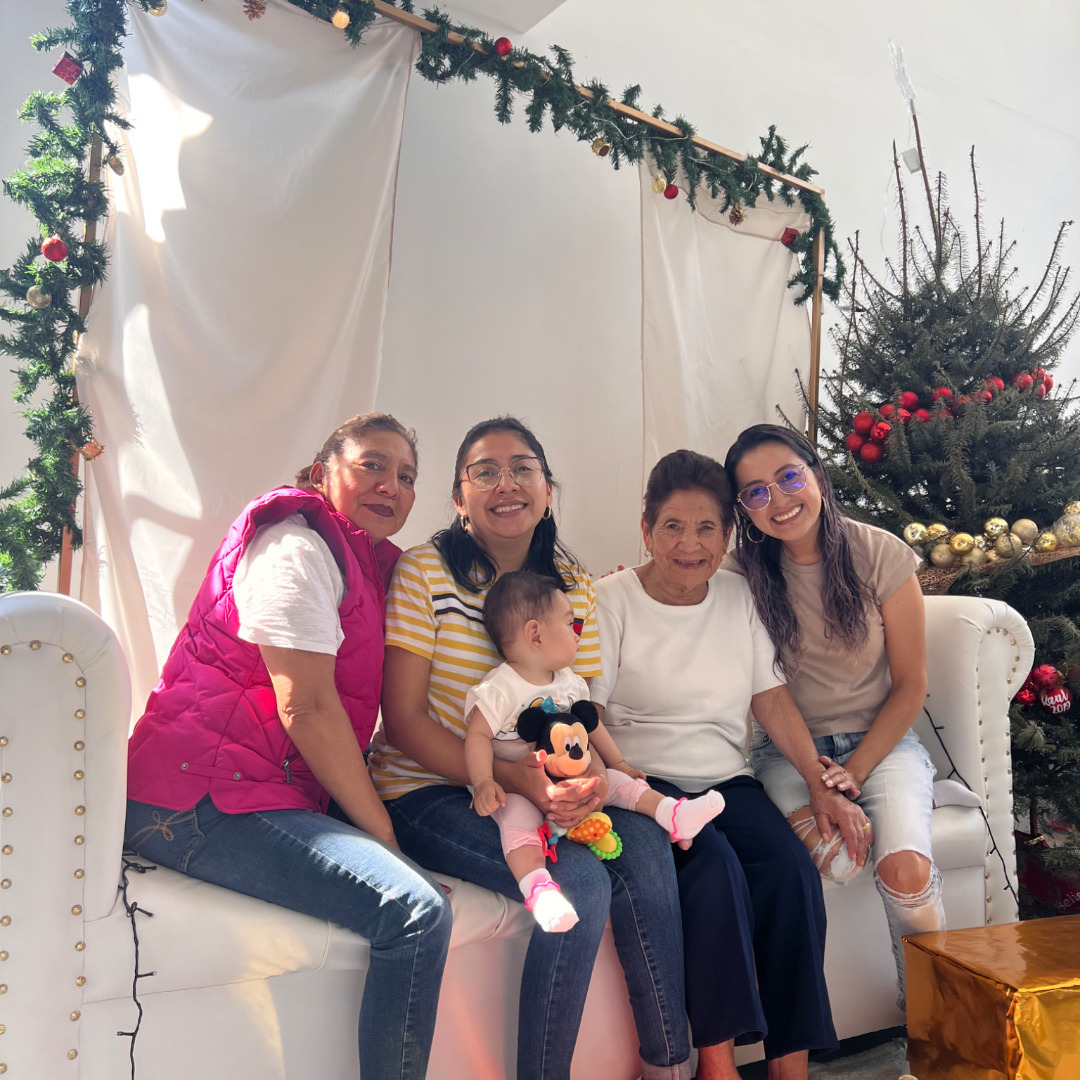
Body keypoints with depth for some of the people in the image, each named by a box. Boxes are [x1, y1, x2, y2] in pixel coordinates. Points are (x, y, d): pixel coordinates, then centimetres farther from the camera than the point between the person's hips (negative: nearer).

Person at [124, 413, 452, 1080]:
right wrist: (386, 836, -13)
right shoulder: (297, 544, -9)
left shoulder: (371, 562, 20)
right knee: (417, 910, -23)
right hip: (203, 797, -9)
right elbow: (307, 708, -17)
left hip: (290, 790, 10)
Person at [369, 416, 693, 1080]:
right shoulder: (424, 571, -10)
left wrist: (592, 773, -18)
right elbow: (404, 720, -13)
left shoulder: (574, 587, 5)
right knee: (580, 880, -26)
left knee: (646, 845, -20)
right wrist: (515, 779, -25)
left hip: (536, 788, 5)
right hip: (427, 793, -5)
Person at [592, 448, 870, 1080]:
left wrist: (821, 784, 0)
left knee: (792, 870, -21)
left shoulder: (739, 596, 10)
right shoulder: (612, 601, -4)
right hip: (643, 780, -4)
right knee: (715, 866, -30)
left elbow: (772, 698, 10)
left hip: (727, 779, 4)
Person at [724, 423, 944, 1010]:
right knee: (833, 856, -31)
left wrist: (856, 770, -13)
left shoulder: (880, 555, -6)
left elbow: (910, 685, -2)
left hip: (881, 740, 0)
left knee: (906, 868, -25)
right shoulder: (744, 573, -5)